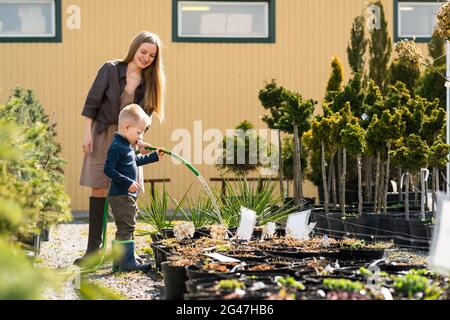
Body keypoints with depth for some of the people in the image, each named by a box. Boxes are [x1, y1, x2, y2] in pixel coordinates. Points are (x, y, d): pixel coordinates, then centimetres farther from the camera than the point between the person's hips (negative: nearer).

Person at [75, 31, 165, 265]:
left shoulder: (150, 82, 2)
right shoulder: (111, 70, -5)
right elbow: (92, 102, -3)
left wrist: (139, 140, -10)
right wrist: (88, 133, -8)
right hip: (103, 134, -2)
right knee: (99, 189, -2)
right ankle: (94, 248, 3)